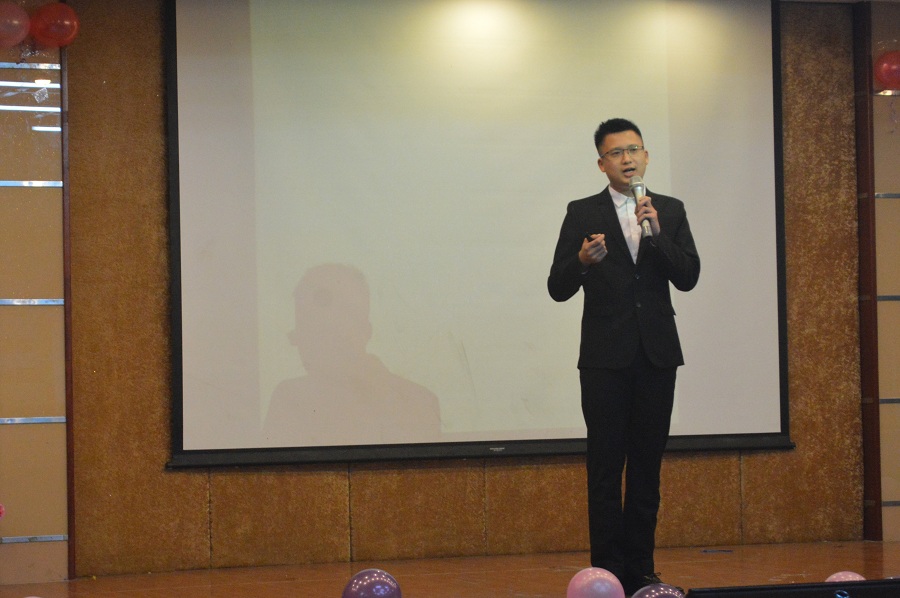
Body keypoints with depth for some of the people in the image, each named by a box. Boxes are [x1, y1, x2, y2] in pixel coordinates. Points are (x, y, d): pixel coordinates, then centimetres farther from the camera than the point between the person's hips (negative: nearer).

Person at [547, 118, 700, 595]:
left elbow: (687, 277, -2)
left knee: (647, 465, 7)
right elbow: (558, 288, -3)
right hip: (606, 355, -2)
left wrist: (656, 233, -16)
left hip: (657, 354, 2)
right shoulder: (582, 213, 2)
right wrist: (581, 260, -24)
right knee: (605, 467, -2)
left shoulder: (670, 211, 8)